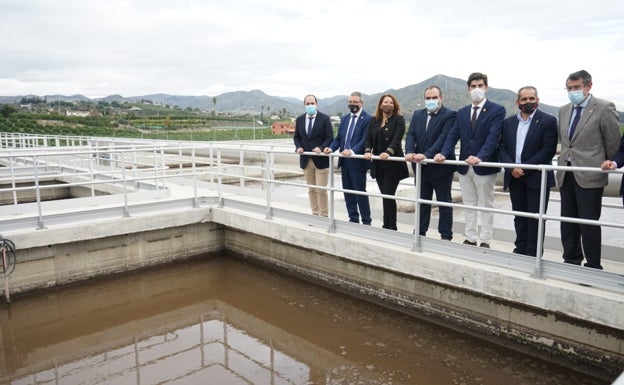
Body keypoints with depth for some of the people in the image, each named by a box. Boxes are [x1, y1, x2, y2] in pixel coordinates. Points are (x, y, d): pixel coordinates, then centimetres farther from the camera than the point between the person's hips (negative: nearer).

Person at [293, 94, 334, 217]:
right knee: (311, 190, 12)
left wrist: (321, 148, -21)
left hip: (321, 159, -4)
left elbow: (330, 137, -6)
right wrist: (298, 147, -5)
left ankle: (324, 216, 7)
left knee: (321, 190, -3)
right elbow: (296, 137, 15)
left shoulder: (325, 119, -4)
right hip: (306, 160, 4)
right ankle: (315, 214, 21)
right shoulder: (299, 119, 9)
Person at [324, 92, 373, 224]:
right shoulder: (344, 119, 15)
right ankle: (353, 219, 22)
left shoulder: (368, 119, -8)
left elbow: (365, 140, -18)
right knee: (348, 192, 11)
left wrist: (352, 151, -31)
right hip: (344, 160, 7)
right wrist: (331, 148, -5)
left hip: (358, 161, -7)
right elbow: (338, 138, 14)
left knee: (360, 192, -2)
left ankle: (366, 222, 9)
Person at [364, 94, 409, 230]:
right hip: (378, 164, 5)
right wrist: (368, 151, -14)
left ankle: (391, 227, 4)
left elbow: (397, 139, -15)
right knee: (385, 196, 9)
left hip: (393, 164, -4)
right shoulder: (374, 120, 12)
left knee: (388, 195, -8)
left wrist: (388, 152, -31)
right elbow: (368, 138, 6)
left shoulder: (399, 119, -2)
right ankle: (386, 225, 17)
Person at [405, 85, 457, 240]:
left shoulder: (449, 115, -10)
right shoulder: (417, 114, 9)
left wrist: (427, 155, -31)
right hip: (421, 167, 6)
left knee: (444, 202, 7)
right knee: (422, 201, 15)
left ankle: (446, 235, 15)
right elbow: (411, 135, 0)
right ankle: (420, 232, 25)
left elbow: (443, 138, -21)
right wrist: (410, 152, -19)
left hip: (441, 167, -5)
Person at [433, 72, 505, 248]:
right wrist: (443, 153, -15)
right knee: (469, 205, 12)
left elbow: (492, 137, -17)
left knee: (485, 206, 5)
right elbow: (453, 136, 4)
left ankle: (485, 242, 12)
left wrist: (480, 157, -32)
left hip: (484, 166, -5)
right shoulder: (462, 112, 12)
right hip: (465, 166, 5)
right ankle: (470, 239, 21)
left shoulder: (497, 110, -4)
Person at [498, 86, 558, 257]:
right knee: (519, 217, 12)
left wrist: (524, 168, -16)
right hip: (515, 178, 4)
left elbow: (549, 150, -12)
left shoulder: (548, 121, -4)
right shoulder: (508, 122, 10)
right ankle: (520, 250, 22)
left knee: (534, 218, 1)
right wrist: (511, 168, -10)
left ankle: (532, 254, 9)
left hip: (537, 178, -4)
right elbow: (502, 147, 6)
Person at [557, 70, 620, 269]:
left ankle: (593, 267, 10)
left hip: (589, 175, -6)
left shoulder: (604, 108, -7)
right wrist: (565, 160, 14)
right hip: (566, 174, 6)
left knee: (589, 223, -1)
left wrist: (607, 165, 5)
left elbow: (613, 143, -3)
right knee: (568, 223, 12)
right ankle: (571, 261, 24)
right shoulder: (564, 110, 12)